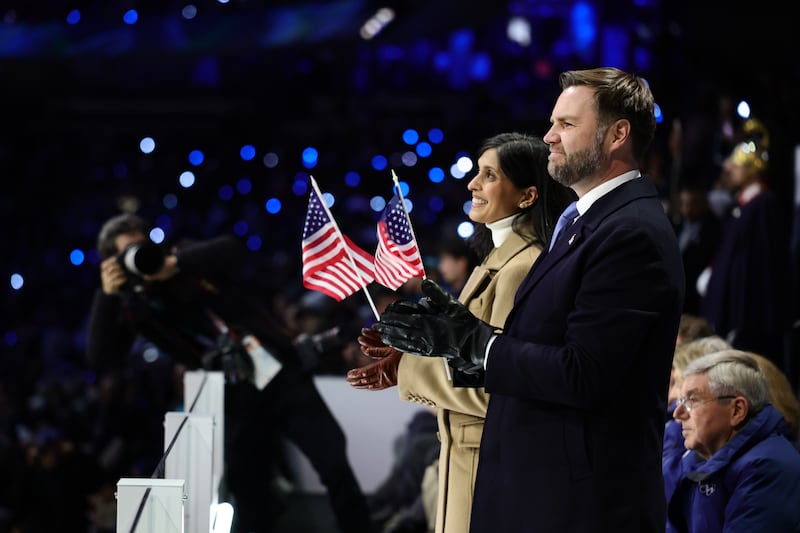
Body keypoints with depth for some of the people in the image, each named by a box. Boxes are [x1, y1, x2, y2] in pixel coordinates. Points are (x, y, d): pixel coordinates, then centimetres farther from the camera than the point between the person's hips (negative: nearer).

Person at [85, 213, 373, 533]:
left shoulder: (186, 257, 4)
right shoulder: (131, 305, 5)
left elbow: (231, 250, -16)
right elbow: (101, 358, -8)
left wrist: (173, 264, -26)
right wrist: (106, 295, -17)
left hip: (280, 374, -1)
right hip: (236, 401, 1)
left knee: (335, 465, -8)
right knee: (248, 494, 0)